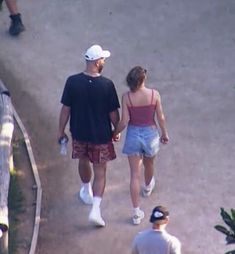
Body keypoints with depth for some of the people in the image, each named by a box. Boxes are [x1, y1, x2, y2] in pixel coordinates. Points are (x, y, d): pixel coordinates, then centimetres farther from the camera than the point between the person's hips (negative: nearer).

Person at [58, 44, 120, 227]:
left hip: (79, 133, 3)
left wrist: (61, 130, 7)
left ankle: (87, 192, 51)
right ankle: (95, 209, -2)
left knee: (83, 161, 29)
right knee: (100, 171, 8)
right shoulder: (107, 85, -19)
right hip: (101, 135, -3)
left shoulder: (72, 82, -14)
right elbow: (113, 113, -11)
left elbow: (66, 109, -6)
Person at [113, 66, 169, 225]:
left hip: (133, 135, -1)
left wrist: (115, 133, 6)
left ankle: (137, 213, 5)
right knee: (149, 164, 31)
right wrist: (165, 133, 11)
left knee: (135, 175, 4)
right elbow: (161, 118, -5)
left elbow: (124, 122, -12)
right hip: (150, 134, 1)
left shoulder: (127, 97, -15)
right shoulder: (154, 94, -14)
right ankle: (148, 187, 62)